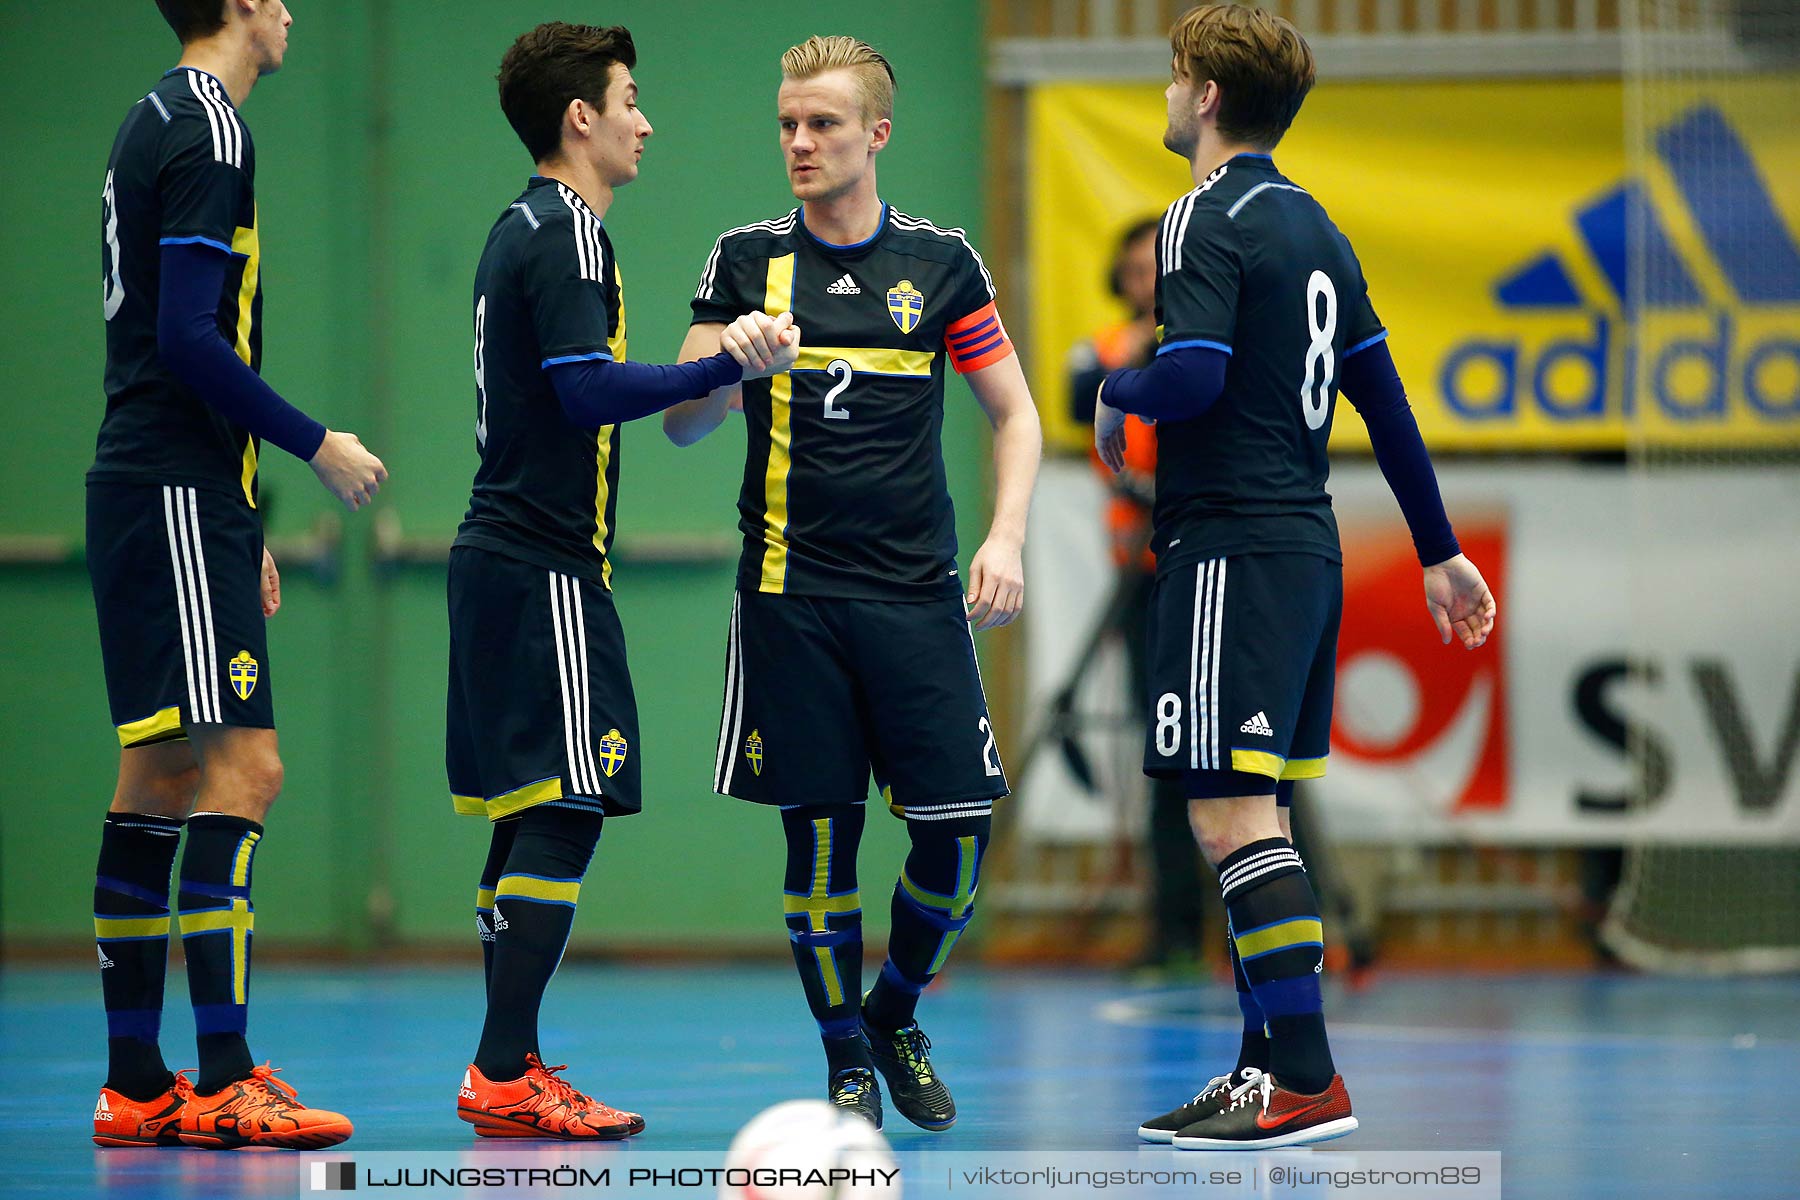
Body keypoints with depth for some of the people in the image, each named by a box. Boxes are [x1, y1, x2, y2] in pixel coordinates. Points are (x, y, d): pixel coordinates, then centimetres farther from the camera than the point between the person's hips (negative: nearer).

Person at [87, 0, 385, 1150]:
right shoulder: (210, 129, -11)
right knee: (241, 767, -13)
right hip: (180, 498, -10)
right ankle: (223, 1083, -17)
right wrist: (317, 443, -10)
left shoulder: (157, 124, 19)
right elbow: (189, 337, -19)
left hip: (147, 491, 10)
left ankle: (136, 1081, 11)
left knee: (163, 777, 9)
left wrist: (243, 523, 24)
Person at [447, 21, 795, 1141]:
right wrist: (730, 364, -20)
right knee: (567, 812, -10)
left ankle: (507, 1070, 11)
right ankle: (505, 1074, -12)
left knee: (529, 816, 10)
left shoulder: (524, 228, 18)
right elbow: (591, 388, -22)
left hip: (502, 556, 10)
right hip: (546, 569, -10)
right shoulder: (566, 232, -12)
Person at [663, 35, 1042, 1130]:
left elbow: (1015, 415, 11)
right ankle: (846, 1058, 14)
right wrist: (727, 364, -18)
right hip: (791, 593, 0)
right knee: (819, 833, -1)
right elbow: (682, 425, 4)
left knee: (959, 834, -5)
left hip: (917, 591, 1)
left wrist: (1007, 537, -3)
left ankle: (896, 1016, 20)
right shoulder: (748, 260, 5)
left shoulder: (940, 262, 6)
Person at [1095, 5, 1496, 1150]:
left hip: (1234, 556, -9)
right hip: (1308, 544, 9)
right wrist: (1439, 550, 24)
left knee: (1232, 813, -11)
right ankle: (1269, 1068, 14)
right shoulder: (1314, 227, 16)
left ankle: (1307, 1079, -16)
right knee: (1259, 813, 12)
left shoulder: (1207, 219, -11)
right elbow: (1383, 396, 19)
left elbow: (1194, 376, -25)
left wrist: (1117, 395, -2)